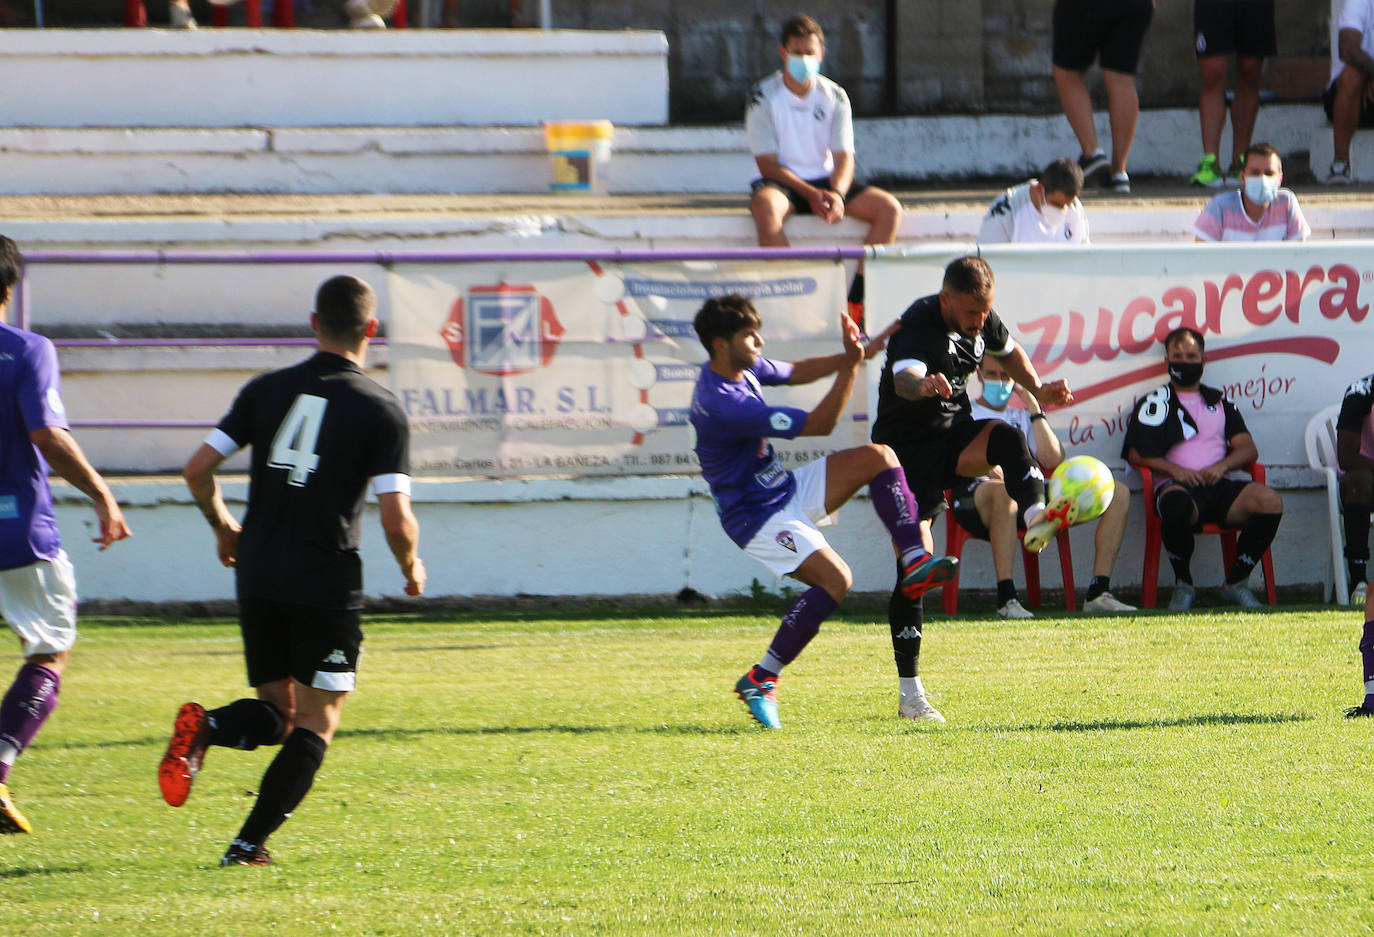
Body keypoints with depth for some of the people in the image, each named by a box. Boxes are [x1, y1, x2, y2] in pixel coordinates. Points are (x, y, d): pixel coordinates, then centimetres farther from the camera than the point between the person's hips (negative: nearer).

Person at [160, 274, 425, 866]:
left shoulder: (267, 390, 5)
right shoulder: (380, 411, -6)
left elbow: (198, 470, 3)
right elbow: (397, 521, -12)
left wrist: (223, 527, 22)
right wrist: (411, 568, 9)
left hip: (258, 575, 4)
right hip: (328, 582, -4)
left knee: (275, 712, 17)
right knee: (316, 723, 6)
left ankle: (204, 727, -15)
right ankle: (250, 844, -8)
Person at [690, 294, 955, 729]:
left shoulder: (742, 368, 0)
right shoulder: (722, 403, -30)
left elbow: (795, 372, 22)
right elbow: (818, 425, -25)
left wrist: (847, 356, 5)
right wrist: (850, 366, -23)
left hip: (787, 490, 10)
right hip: (758, 515, -10)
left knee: (878, 457, -2)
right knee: (835, 579, -25)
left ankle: (915, 562, -3)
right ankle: (760, 680, -16)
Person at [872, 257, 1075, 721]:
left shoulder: (980, 320, 0)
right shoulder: (920, 327, -24)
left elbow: (1008, 351, 24)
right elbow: (904, 376, -47)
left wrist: (1039, 390, 9)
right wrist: (924, 384, -69)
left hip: (954, 432, 6)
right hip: (907, 447, -6)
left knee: (1006, 437, -28)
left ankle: (1036, 518, -50)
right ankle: (910, 691, -5)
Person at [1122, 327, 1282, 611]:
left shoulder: (1219, 402, 27)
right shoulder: (1155, 403, 17)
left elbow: (1248, 449, 17)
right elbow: (1136, 454, 5)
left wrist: (1221, 466, -5)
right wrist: (1174, 469, -12)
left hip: (1218, 484, 3)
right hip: (1176, 485, -3)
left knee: (1270, 502, -27)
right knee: (1177, 506, -42)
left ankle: (1236, 582, -12)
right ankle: (1183, 585, -18)